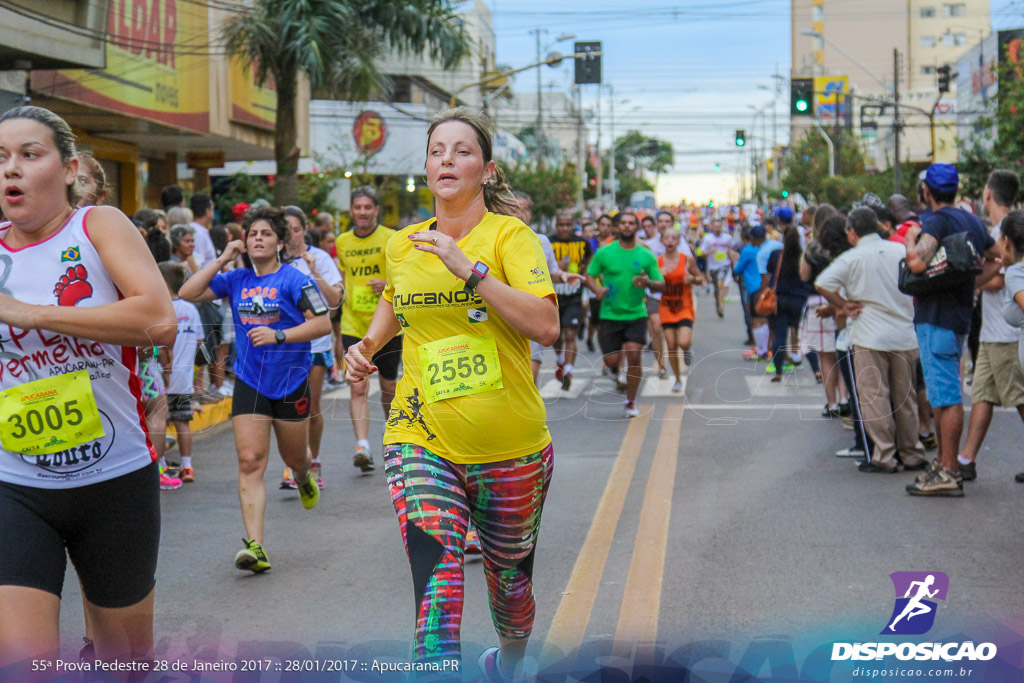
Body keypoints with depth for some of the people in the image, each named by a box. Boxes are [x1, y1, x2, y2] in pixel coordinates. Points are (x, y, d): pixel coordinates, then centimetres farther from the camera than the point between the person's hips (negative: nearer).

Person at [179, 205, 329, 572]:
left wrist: (278, 335, -21)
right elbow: (188, 293, 2)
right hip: (249, 383, 2)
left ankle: (304, 479, 55)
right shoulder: (236, 280, 4)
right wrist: (222, 259, -3)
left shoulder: (294, 280, -8)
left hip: (291, 381, -2)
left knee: (294, 457, 15)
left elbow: (322, 323, -11)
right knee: (250, 461, -10)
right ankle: (254, 546, -14)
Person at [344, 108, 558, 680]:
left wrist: (470, 269, -26)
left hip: (511, 445, -1)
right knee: (437, 580, -20)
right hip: (422, 437, 2)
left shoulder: (509, 235, -7)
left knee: (509, 579, 17)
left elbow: (546, 326, -22)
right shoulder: (403, 245, 6)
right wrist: (368, 345, 10)